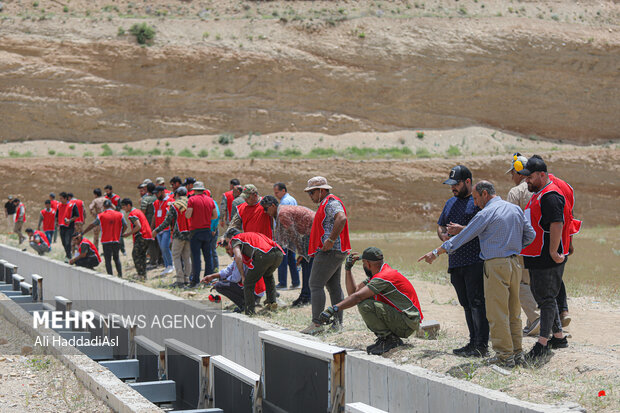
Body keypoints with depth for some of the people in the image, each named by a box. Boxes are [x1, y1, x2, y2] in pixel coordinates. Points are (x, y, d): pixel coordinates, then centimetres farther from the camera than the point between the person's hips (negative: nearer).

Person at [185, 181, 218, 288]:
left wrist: (186, 210, 8)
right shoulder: (210, 200, 6)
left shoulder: (192, 199, -8)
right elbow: (215, 216, 8)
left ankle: (195, 281, -6)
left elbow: (188, 215, -13)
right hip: (207, 230, 4)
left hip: (196, 230, -4)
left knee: (196, 256, -4)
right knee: (208, 256, 10)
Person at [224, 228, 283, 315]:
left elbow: (238, 257, 0)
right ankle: (272, 302, 31)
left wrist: (243, 276, 9)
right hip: (279, 253, 7)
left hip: (263, 255, -7)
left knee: (248, 283, 10)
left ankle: (249, 312, 7)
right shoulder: (252, 234, 42)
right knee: (268, 275, 37)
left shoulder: (235, 239, 20)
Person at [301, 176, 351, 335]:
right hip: (337, 252, 11)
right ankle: (338, 322, 13)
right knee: (334, 286, 11)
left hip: (329, 251, -11)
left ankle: (317, 323, -13)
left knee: (316, 285, -11)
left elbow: (341, 218, -30)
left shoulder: (331, 203, -12)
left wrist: (331, 240, -28)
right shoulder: (326, 204, 22)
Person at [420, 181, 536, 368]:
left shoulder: (486, 214, -10)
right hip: (514, 263, 8)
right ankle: (517, 352, 16)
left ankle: (505, 356, -2)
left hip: (496, 266, -7)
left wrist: (436, 252, -2)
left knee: (497, 313, -2)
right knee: (514, 312, 13)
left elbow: (463, 237, -8)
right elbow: (530, 235, 15)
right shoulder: (515, 209, 11)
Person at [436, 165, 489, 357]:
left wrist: (462, 230, -19)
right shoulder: (451, 203, 20)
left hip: (476, 262, -8)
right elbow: (440, 225, 27)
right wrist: (443, 235, 4)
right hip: (455, 262, 8)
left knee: (477, 303, -10)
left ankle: (482, 345, -9)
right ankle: (473, 342, 17)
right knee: (466, 304, 11)